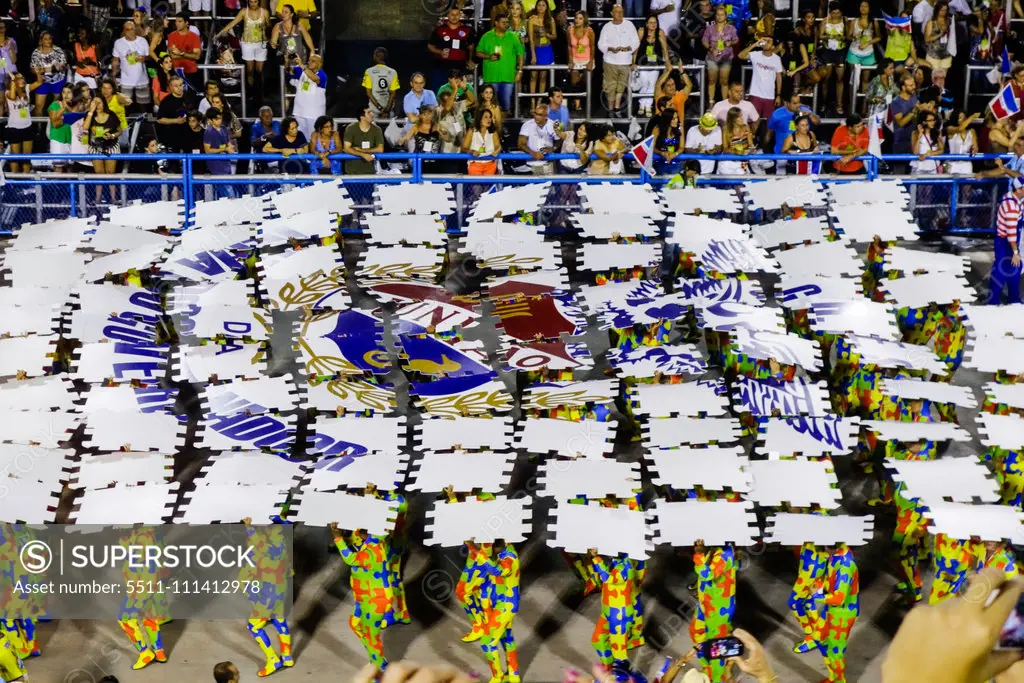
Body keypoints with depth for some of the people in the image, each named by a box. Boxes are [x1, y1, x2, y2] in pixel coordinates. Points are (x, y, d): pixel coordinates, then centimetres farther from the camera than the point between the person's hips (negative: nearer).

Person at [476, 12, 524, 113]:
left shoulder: (513, 37, 5)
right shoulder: (486, 37, 4)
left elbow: (520, 54, 7)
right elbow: (478, 53, 9)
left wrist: (520, 71, 2)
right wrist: (489, 56, -10)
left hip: (508, 76, 0)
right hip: (491, 75, 0)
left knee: (506, 102, 1)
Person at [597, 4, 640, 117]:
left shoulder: (629, 25, 1)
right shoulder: (607, 27, 0)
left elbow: (636, 42, 2)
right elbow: (601, 44, 0)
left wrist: (628, 48, -18)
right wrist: (611, 49, -19)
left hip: (625, 61, 1)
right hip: (610, 61, -1)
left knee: (621, 86, 8)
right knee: (611, 86, 0)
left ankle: (617, 108, 18)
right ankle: (611, 109, 10)